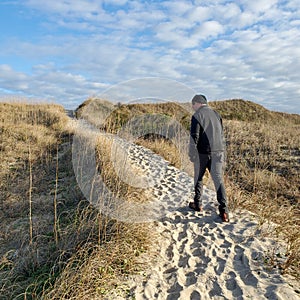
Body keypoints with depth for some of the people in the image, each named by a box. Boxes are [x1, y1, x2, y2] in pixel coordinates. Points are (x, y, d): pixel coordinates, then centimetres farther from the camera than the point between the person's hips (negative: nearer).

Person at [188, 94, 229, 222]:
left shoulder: (197, 116, -8)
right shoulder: (216, 114, 12)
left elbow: (194, 136, -13)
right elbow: (221, 135, 15)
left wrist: (192, 154, -6)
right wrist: (222, 152, 20)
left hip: (202, 153, -5)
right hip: (217, 152, 5)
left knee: (198, 178, 13)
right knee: (218, 180, 4)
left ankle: (197, 204, 25)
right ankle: (223, 209, -4)